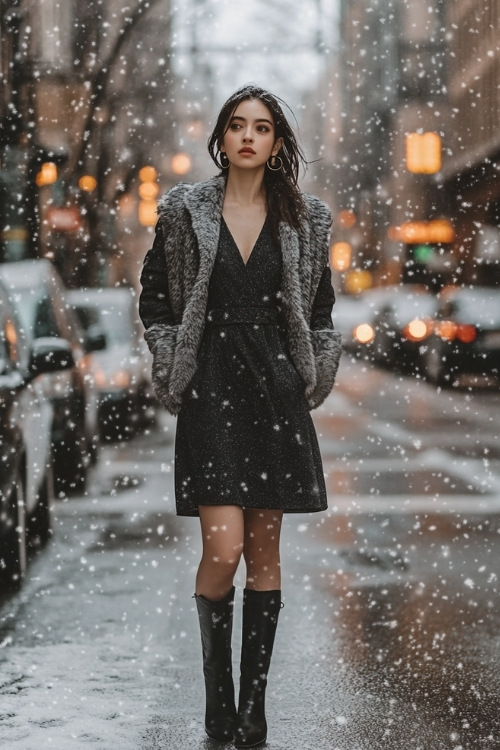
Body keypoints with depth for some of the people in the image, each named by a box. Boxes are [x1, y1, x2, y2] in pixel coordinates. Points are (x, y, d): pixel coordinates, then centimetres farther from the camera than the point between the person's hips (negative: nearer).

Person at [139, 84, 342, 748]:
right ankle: (217, 696, 9)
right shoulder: (185, 211, 2)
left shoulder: (305, 219, 6)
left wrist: (312, 377, 6)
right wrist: (171, 372, 3)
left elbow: (320, 308, 14)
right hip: (211, 392, -2)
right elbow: (155, 297, 9)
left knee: (265, 550, 5)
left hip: (277, 394, 2)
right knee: (223, 550, -10)